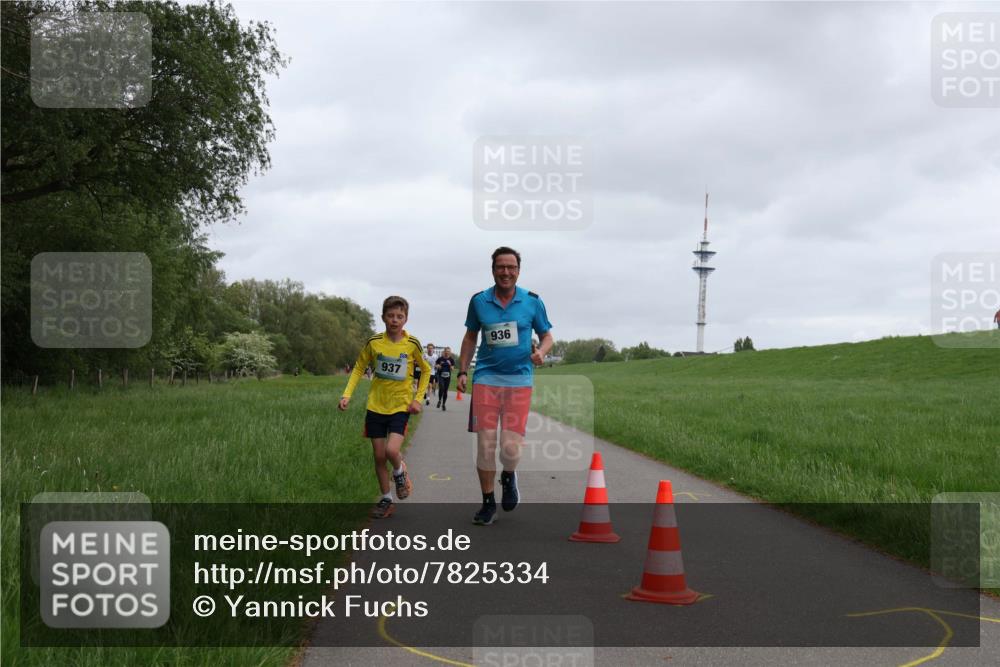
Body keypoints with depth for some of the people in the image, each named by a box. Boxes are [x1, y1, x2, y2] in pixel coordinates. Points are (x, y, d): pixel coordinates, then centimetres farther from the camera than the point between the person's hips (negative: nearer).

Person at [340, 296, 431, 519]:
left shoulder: (412, 344, -6)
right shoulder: (374, 342, -4)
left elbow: (426, 370, 9)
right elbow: (359, 368, 7)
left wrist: (418, 399, 0)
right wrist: (347, 395, -4)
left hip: (401, 406, -2)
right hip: (376, 406, 2)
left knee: (392, 450, -19)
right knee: (379, 456, 5)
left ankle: (400, 472, 15)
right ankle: (386, 499, 21)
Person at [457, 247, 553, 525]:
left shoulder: (532, 301, 1)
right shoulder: (479, 301, 4)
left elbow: (546, 335, 11)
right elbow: (470, 337, 16)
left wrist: (541, 352, -11)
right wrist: (463, 371, 10)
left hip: (519, 379, -1)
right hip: (486, 378, 1)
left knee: (511, 446, -9)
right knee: (485, 443, -4)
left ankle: (509, 477, 28)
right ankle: (488, 503, 14)